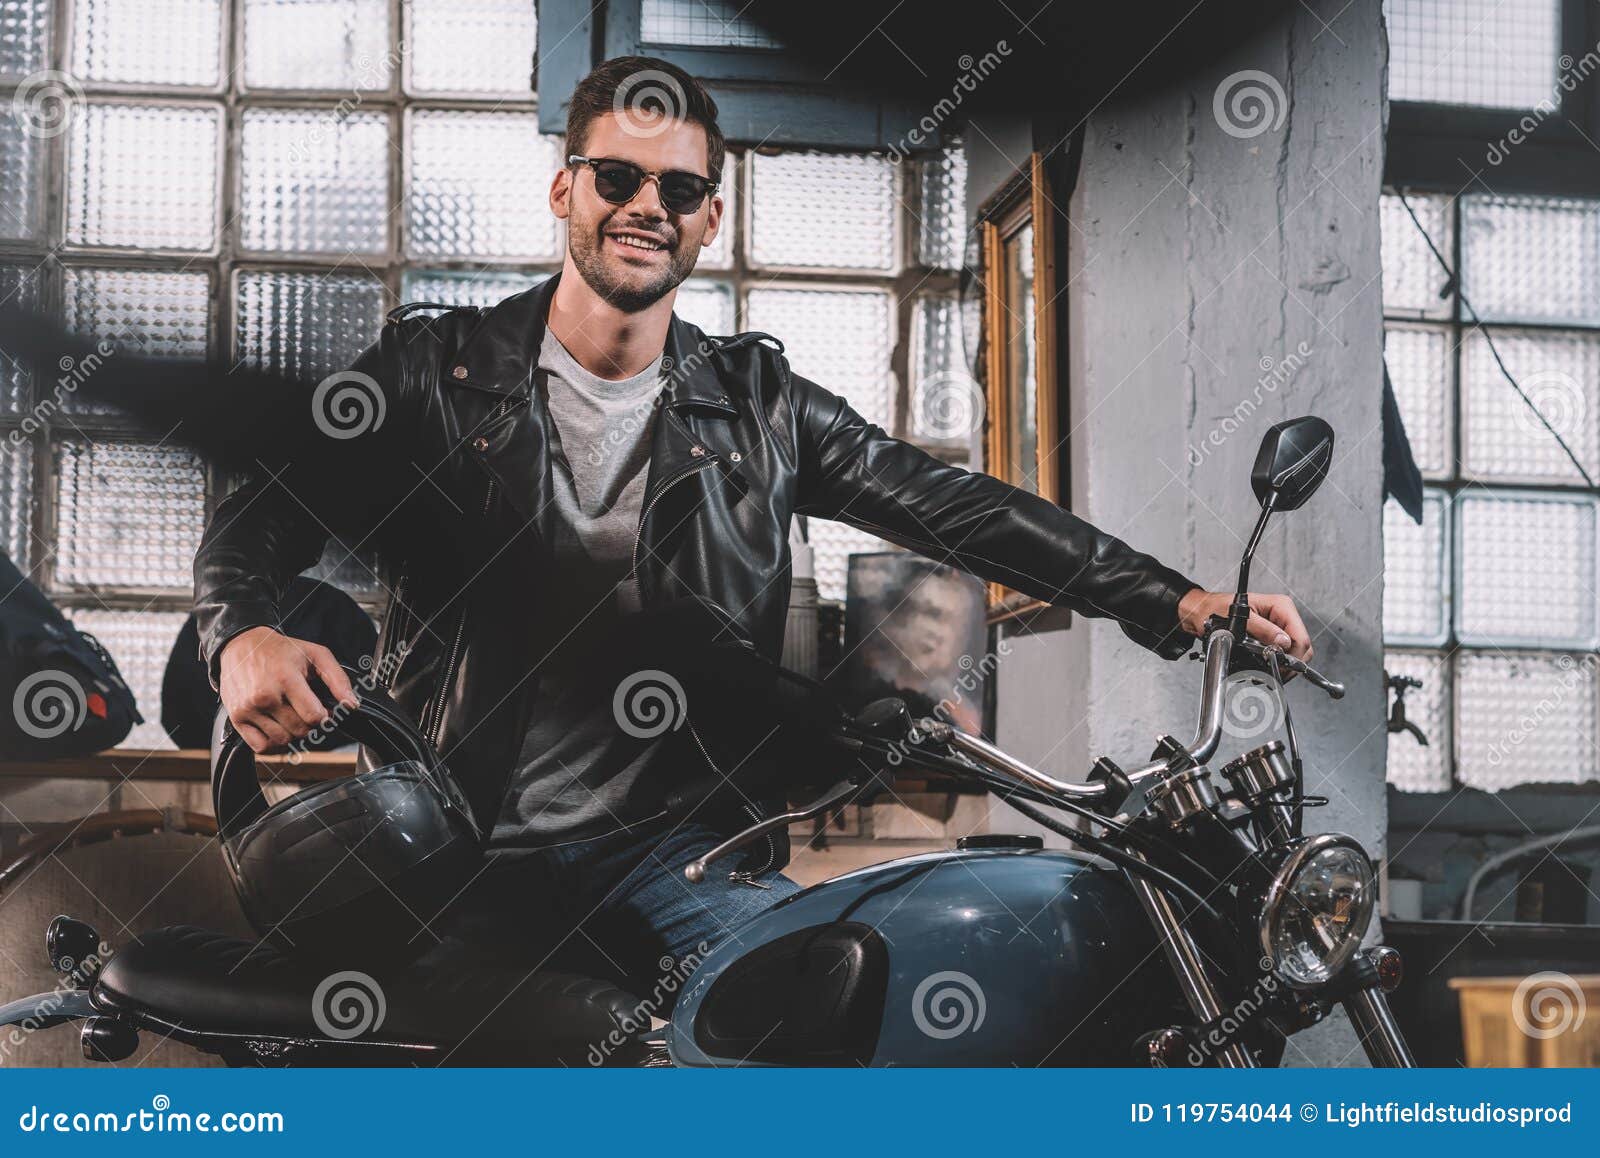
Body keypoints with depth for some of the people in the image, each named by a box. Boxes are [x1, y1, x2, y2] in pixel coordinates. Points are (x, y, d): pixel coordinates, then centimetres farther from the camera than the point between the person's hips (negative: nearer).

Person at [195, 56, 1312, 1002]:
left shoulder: (755, 406, 10)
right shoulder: (439, 369, 4)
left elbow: (949, 506, 5)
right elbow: (265, 513, -1)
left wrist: (1175, 604, -4)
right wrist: (245, 633, -26)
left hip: (682, 839, 1)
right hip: (477, 855, -1)